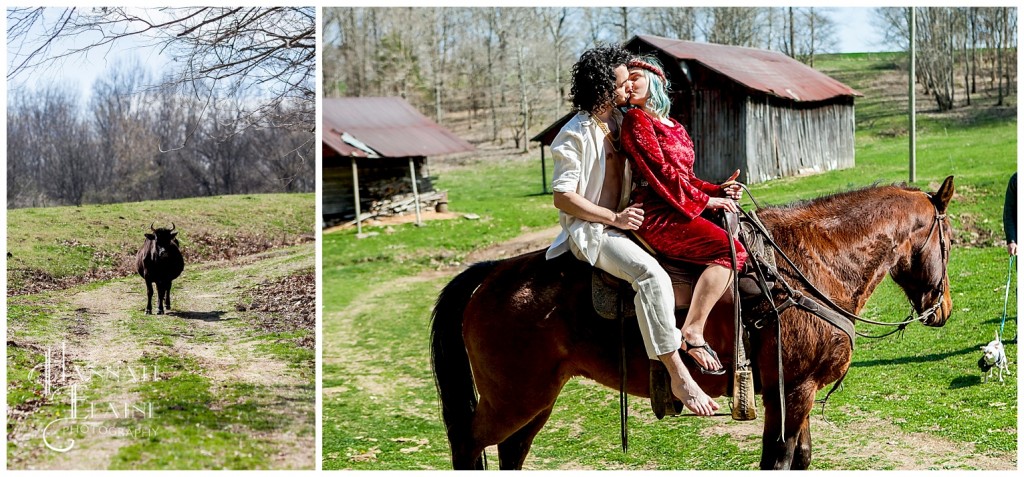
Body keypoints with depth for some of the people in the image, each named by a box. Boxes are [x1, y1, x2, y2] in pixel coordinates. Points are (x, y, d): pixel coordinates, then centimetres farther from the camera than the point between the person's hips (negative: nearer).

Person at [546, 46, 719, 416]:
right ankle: (679, 376, -35)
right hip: (589, 231, -10)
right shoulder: (576, 135, -13)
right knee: (650, 273, -34)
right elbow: (563, 196, -16)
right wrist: (614, 218, -19)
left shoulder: (618, 122, 11)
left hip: (621, 222, 10)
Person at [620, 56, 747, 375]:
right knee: (730, 250, -23)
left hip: (680, 208, 9)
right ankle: (692, 333, -28)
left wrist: (717, 190, 1)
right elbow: (660, 172, -11)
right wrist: (704, 200, -9)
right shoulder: (636, 121, -3)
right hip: (656, 215, -9)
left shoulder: (673, 127, 23)